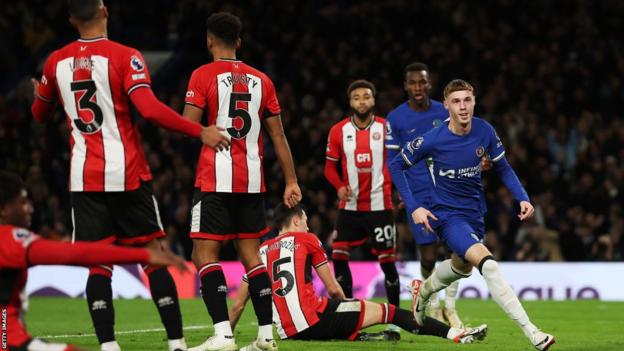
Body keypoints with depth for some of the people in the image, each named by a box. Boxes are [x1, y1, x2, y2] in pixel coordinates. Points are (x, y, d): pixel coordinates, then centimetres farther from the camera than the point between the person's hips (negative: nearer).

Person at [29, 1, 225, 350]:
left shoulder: (57, 62, 5)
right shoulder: (124, 57, -8)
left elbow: (40, 114, 22)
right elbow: (149, 109, -20)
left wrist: (41, 96, 45)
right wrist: (201, 131, -14)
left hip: (84, 177, 3)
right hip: (126, 174, -3)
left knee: (98, 263, 3)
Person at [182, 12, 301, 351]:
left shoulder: (203, 75, -4)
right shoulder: (261, 80, 11)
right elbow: (278, 136, 12)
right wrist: (291, 181, 14)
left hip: (215, 179, -5)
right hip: (252, 180, 5)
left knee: (204, 255, -3)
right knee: (250, 254, 12)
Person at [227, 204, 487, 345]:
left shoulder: (261, 251, 18)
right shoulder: (306, 240, 7)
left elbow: (238, 304, 19)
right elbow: (334, 289, 10)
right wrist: (346, 306, 28)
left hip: (289, 332, 5)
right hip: (315, 320, -5)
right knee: (386, 311, 3)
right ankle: (454, 334, 0)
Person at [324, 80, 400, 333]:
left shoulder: (387, 129, -2)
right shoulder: (338, 131, 3)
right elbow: (330, 166, 8)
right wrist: (339, 186, -10)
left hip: (380, 205, -2)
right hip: (349, 206, 2)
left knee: (387, 259, 0)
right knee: (339, 254, -3)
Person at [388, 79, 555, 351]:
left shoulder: (485, 132, -10)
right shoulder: (433, 140, -20)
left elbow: (502, 168, 5)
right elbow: (396, 165, -6)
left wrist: (522, 198, -10)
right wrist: (413, 208, -13)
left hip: (474, 213, 6)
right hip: (447, 214, -6)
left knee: (462, 267, 29)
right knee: (488, 264, -26)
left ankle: (423, 290, 62)